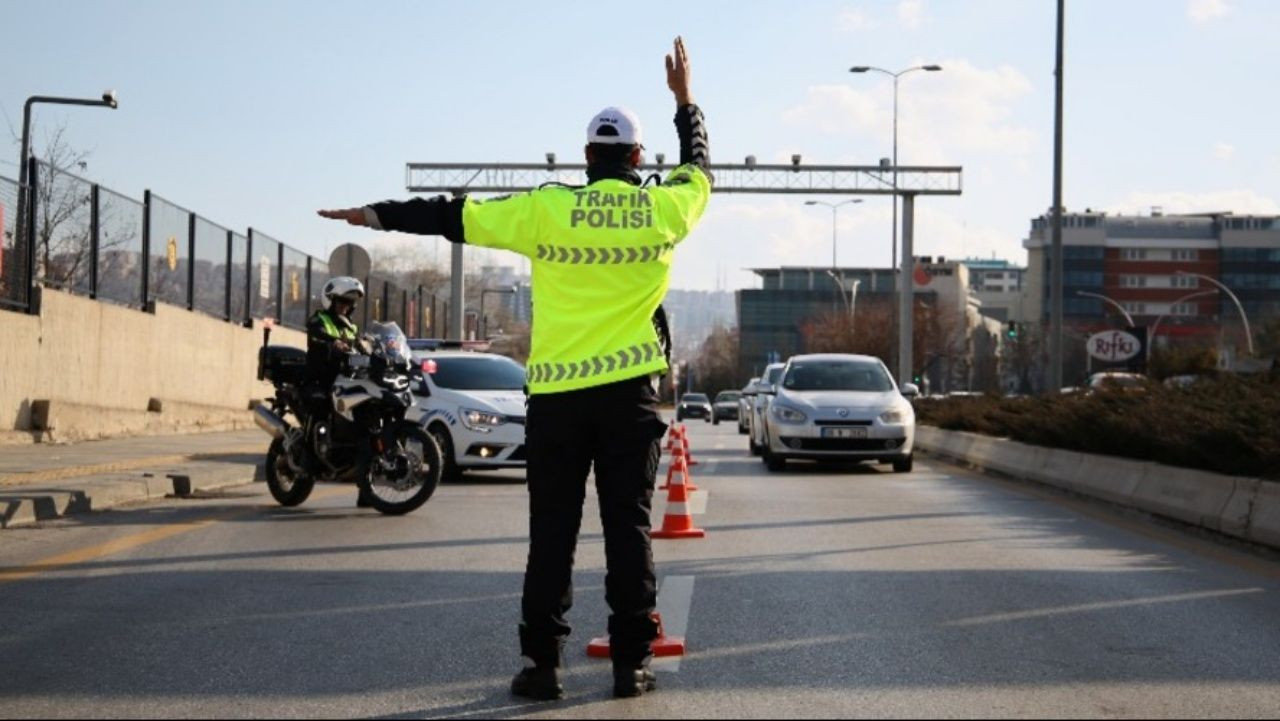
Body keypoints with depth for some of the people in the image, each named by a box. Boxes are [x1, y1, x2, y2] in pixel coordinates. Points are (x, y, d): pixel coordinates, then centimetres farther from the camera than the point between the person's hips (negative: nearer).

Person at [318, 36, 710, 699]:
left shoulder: (547, 210, -3)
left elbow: (454, 216, 2)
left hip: (556, 392, 0)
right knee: (628, 526, 4)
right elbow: (699, 167, 22)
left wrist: (378, 215, 13)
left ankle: (542, 661, 4)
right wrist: (684, 99, 34)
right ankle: (631, 662, 5)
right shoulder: (661, 210, 1)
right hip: (629, 391, 1)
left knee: (552, 532, 4)